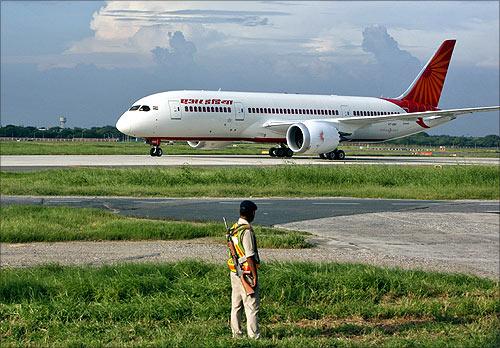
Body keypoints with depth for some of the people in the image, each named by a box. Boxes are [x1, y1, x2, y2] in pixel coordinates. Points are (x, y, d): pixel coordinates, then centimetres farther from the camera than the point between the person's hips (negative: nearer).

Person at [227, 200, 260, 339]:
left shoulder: (234, 229, 10)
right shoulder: (247, 230, -18)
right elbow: (250, 256, -19)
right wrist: (255, 276, -16)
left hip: (234, 272, 9)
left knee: (236, 305, 13)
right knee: (251, 306, -4)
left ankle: (236, 334, 18)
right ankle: (254, 336, -3)